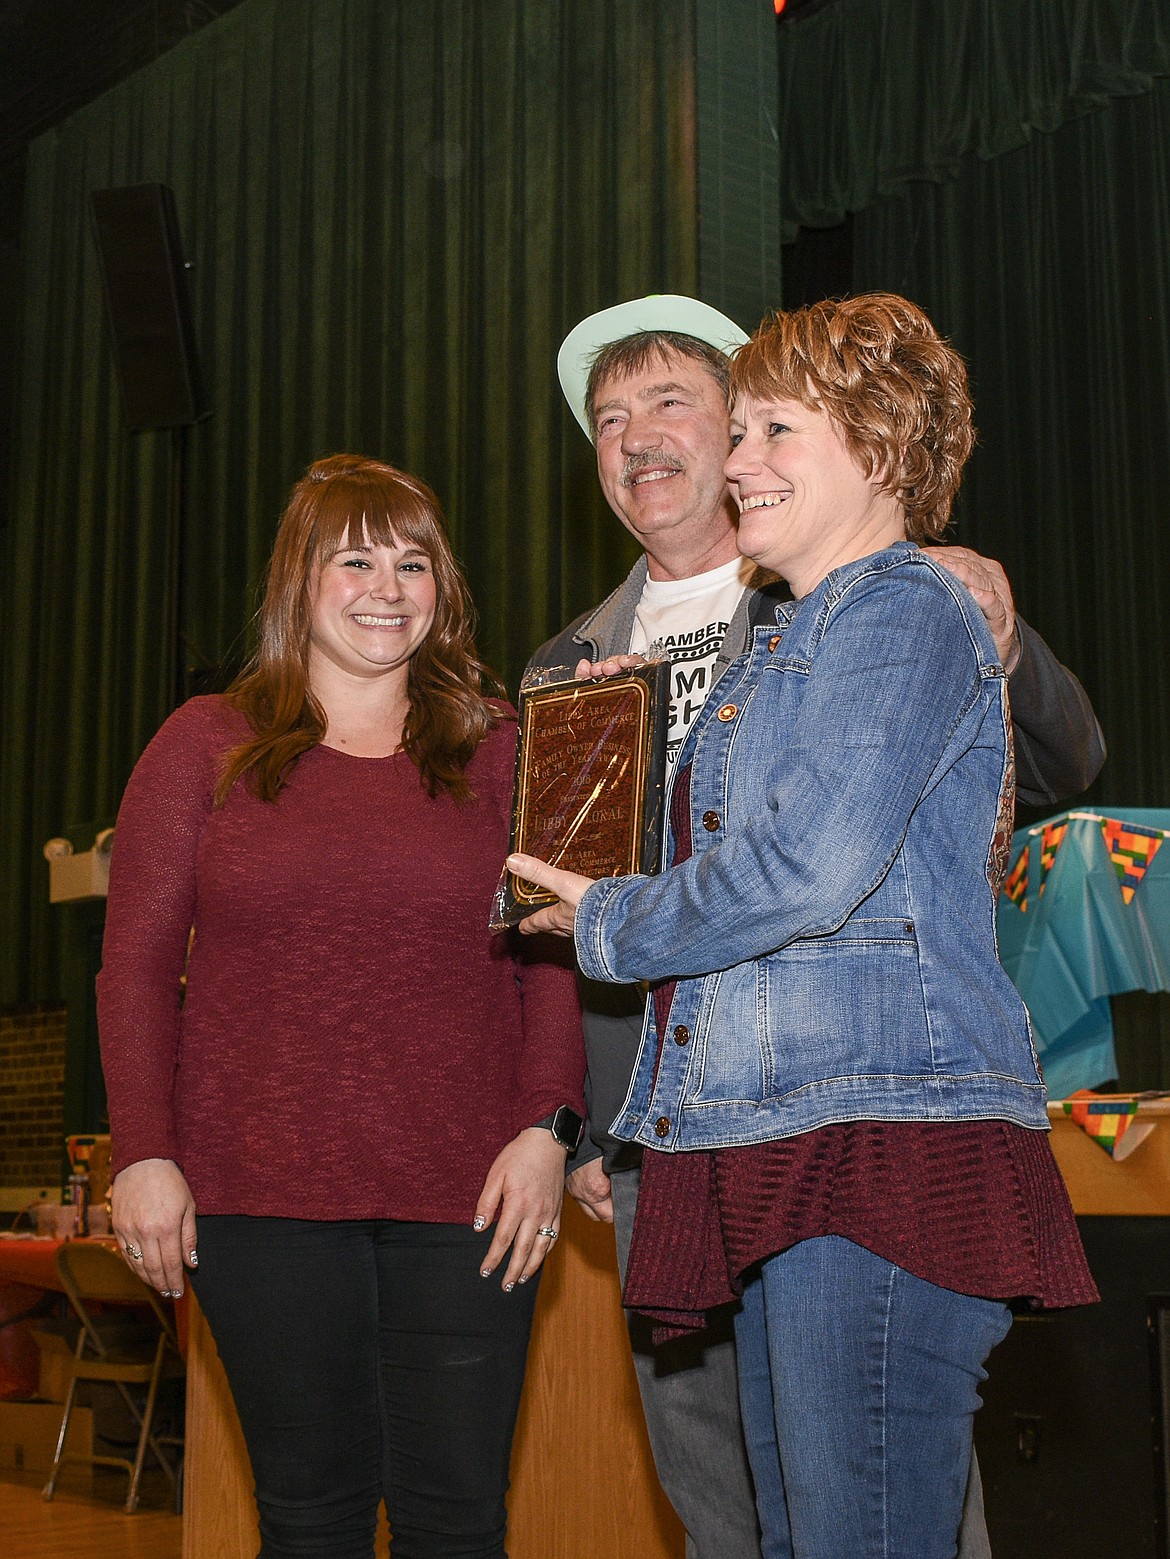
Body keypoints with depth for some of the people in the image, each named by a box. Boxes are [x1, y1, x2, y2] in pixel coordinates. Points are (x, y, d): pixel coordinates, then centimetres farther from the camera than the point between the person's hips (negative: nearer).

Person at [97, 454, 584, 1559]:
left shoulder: (495, 750, 9)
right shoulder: (207, 745, 7)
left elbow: (548, 959, 7)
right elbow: (137, 964, 5)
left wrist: (546, 1129, -5)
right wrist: (143, 1154, -3)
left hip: (464, 1197, 1)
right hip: (262, 1191, 0)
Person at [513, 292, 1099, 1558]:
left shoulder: (901, 610, -6)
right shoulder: (786, 644, 25)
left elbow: (808, 866, -18)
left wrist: (607, 925, -4)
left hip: (883, 1131, -10)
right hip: (780, 1154, 10)